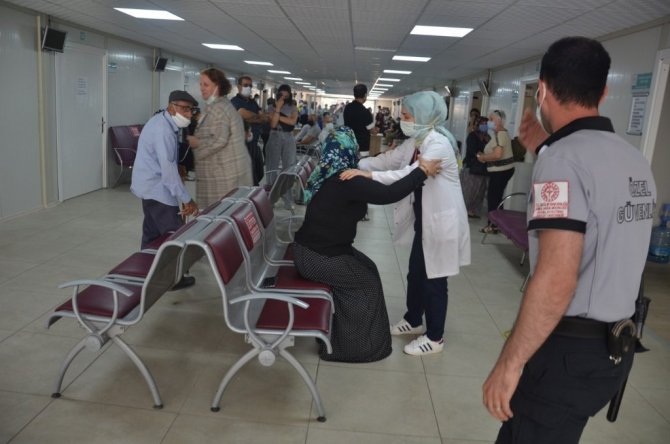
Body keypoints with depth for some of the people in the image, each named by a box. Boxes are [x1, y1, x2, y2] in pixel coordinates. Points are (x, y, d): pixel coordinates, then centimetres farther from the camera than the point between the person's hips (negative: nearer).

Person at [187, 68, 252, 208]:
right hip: (232, 169, 10)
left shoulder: (216, 108, -14)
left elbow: (219, 140, -23)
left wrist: (197, 143, -11)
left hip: (224, 172, -10)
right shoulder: (225, 104, 18)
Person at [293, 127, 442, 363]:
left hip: (314, 248, 9)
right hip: (318, 257, -9)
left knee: (366, 268, 17)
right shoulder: (346, 181, -24)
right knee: (367, 284, 5)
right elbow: (388, 194, -31)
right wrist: (422, 171, -23)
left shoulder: (329, 174, 6)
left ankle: (346, 335, 28)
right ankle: (357, 346, 18)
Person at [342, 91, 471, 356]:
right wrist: (356, 164, -3)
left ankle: (435, 338, 19)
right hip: (423, 218, 9)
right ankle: (413, 320, 39)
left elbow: (411, 175, -33)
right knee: (416, 273, 20)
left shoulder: (438, 144, -23)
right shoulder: (414, 142, 6)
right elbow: (387, 159, 8)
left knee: (433, 280, 3)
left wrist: (368, 174, -37)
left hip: (441, 221, -9)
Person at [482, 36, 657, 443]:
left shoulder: (565, 157, -20)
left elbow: (556, 280, -27)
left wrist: (510, 363, -20)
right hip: (615, 346, 9)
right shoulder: (634, 158, 6)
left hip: (569, 349, -8)